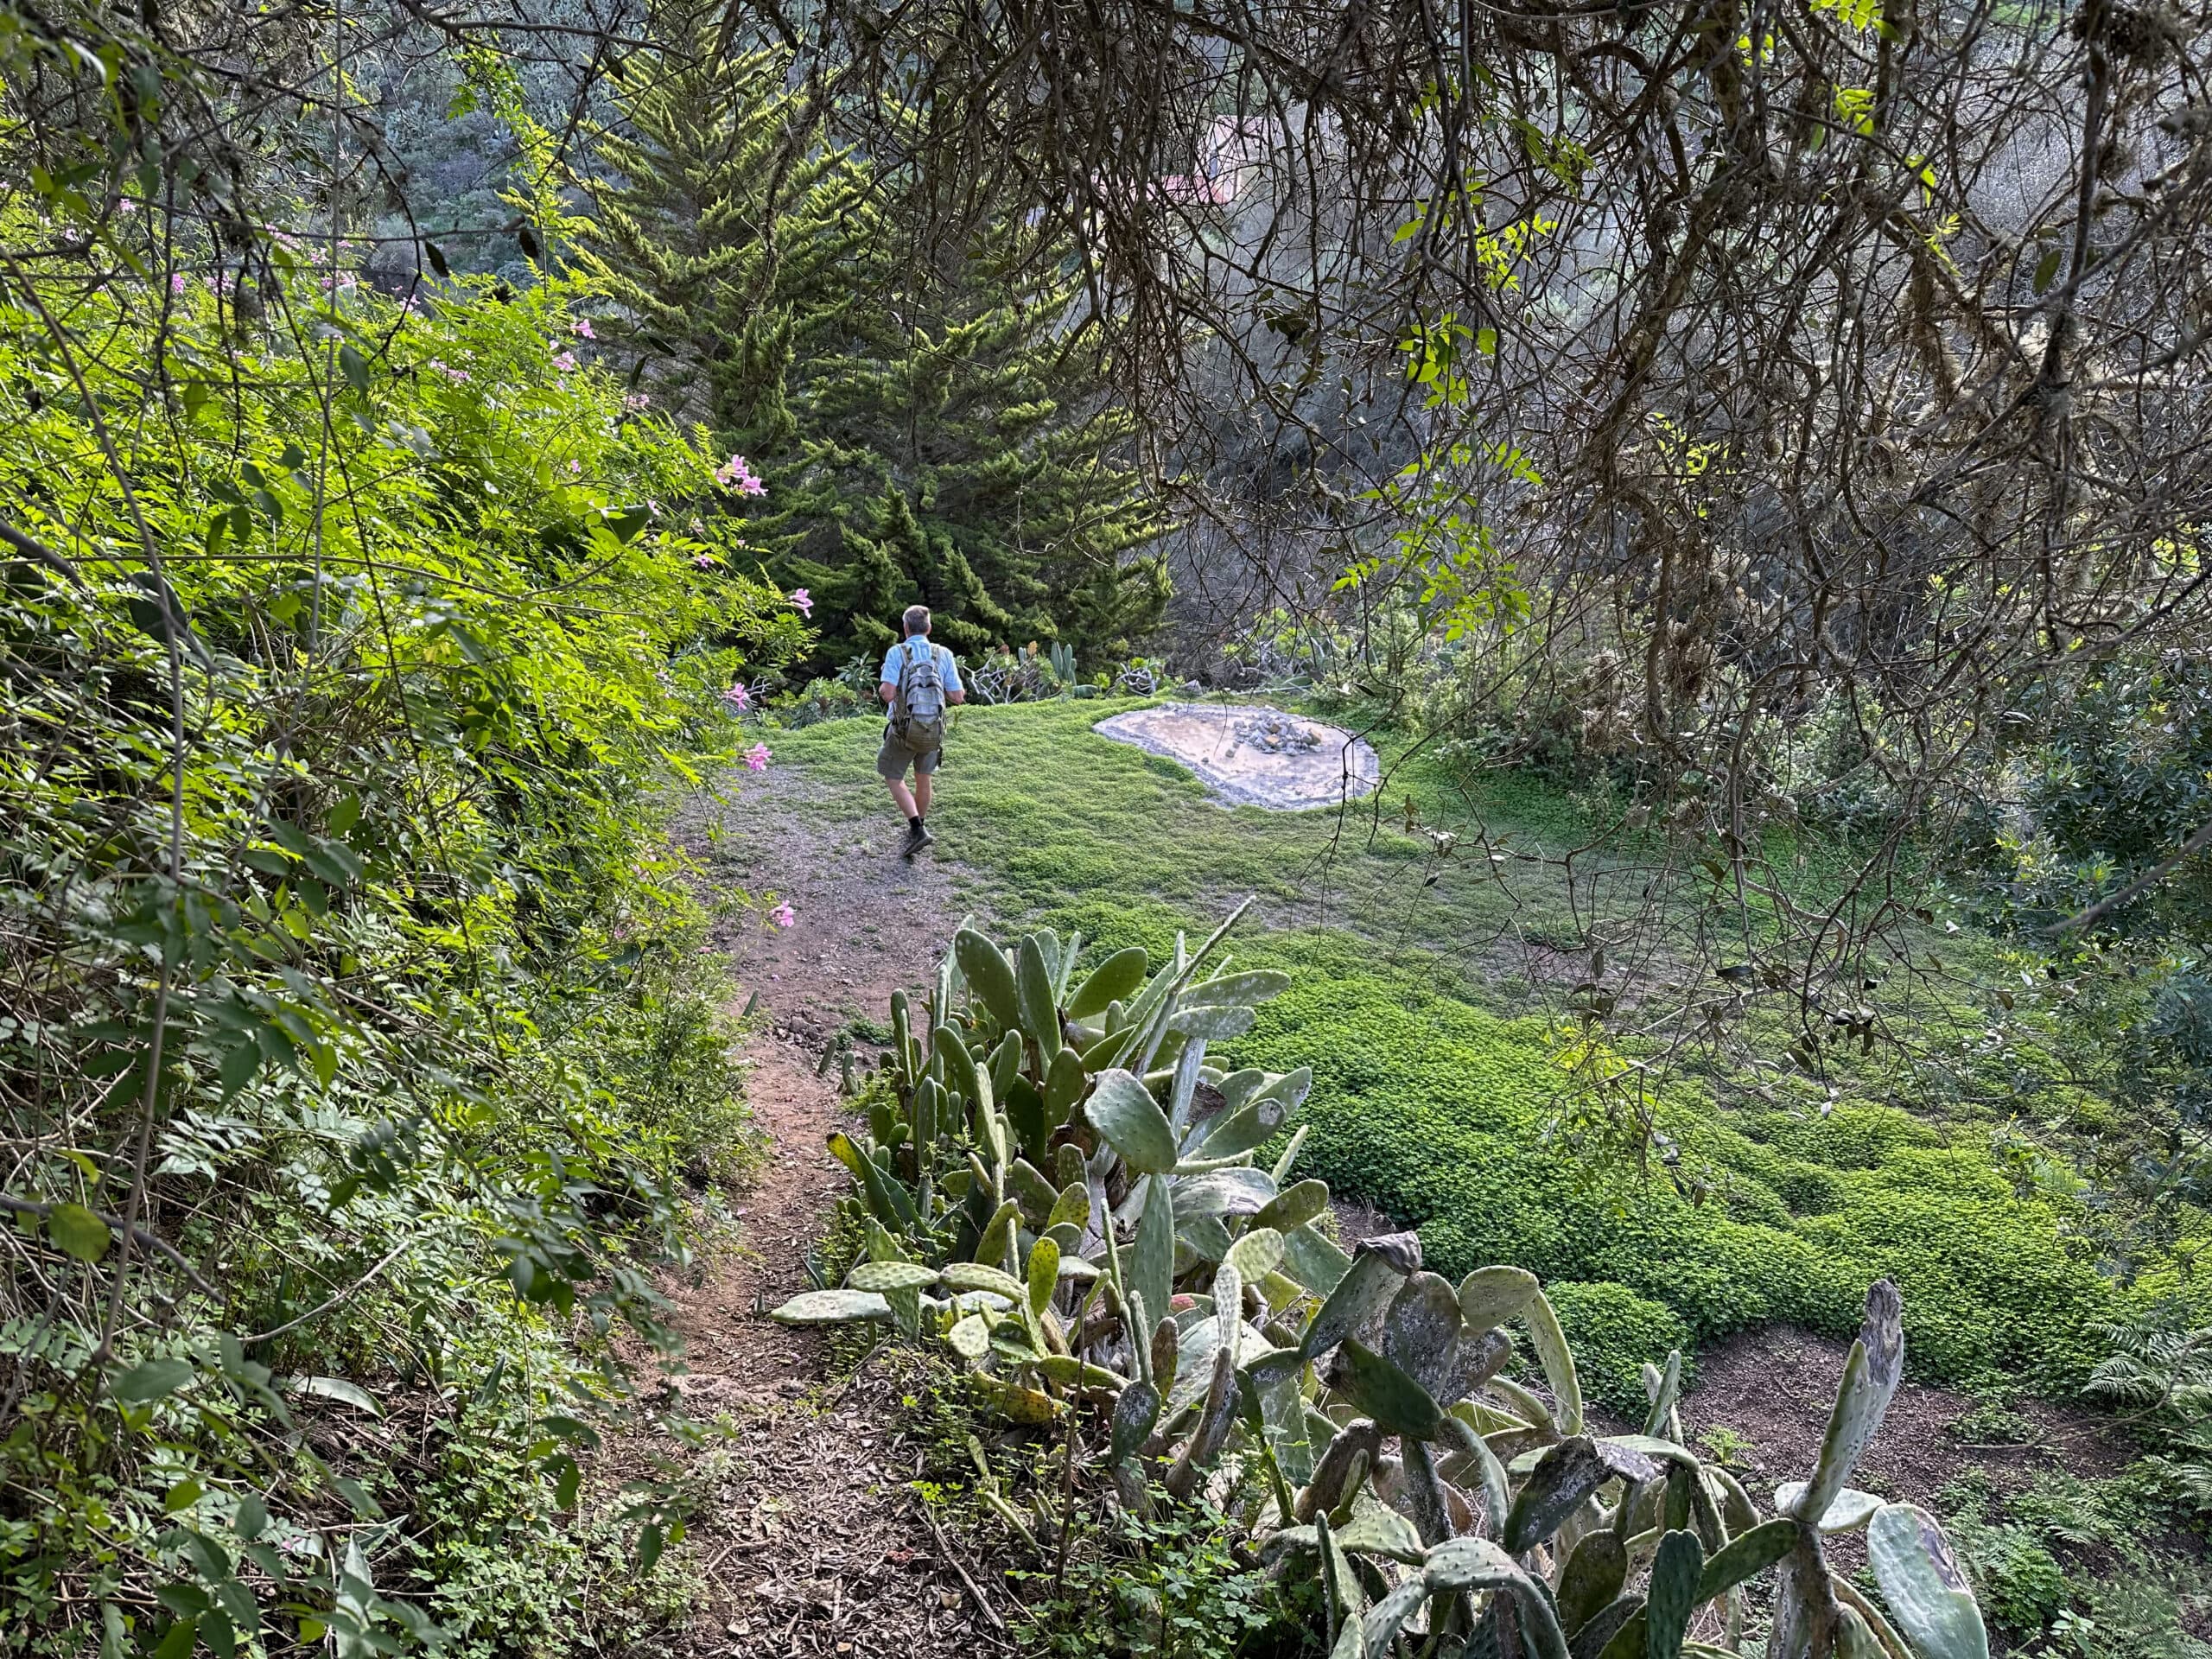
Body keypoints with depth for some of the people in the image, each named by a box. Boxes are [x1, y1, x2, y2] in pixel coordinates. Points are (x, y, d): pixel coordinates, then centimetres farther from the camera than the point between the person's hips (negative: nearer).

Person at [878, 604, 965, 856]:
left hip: (904, 729, -3)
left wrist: (881, 689, 5)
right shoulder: (944, 655, -2)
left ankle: (917, 830, -3)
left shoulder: (896, 653, -11)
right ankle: (917, 828, 34)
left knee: (894, 779, 12)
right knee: (923, 779, 20)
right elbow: (958, 697, -3)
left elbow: (887, 694, -19)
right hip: (933, 729, 3)